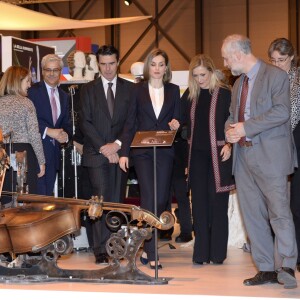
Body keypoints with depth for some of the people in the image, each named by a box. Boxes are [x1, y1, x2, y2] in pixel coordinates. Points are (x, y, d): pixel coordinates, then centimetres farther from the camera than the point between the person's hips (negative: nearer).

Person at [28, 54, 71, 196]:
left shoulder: (64, 96, 18)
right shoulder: (32, 91, -4)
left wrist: (66, 135, -3)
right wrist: (48, 131, -20)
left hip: (54, 151, 6)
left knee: (48, 193, 8)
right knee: (38, 194, -10)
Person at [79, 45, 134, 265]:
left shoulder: (129, 88, 10)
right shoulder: (88, 89, 9)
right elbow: (85, 122, 1)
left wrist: (117, 144, -10)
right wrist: (103, 147, -9)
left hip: (119, 151, 1)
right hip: (96, 153, -1)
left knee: (116, 201, 2)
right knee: (101, 200, -8)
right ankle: (101, 250, -7)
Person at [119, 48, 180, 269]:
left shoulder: (173, 90, 10)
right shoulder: (138, 90, 5)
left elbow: (176, 120, 12)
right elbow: (130, 123, 3)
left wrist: (175, 125, -12)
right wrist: (124, 152, -3)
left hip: (165, 151, 3)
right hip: (142, 151, -2)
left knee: (162, 199, 2)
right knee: (149, 199, -10)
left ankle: (146, 240, 23)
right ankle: (151, 253, -7)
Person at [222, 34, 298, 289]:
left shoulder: (276, 76, -6)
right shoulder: (238, 83, 19)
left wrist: (246, 127, -17)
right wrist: (230, 129, 1)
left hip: (270, 155, -8)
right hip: (243, 156, 8)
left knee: (279, 212, -9)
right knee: (252, 215, 8)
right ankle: (266, 269, 14)